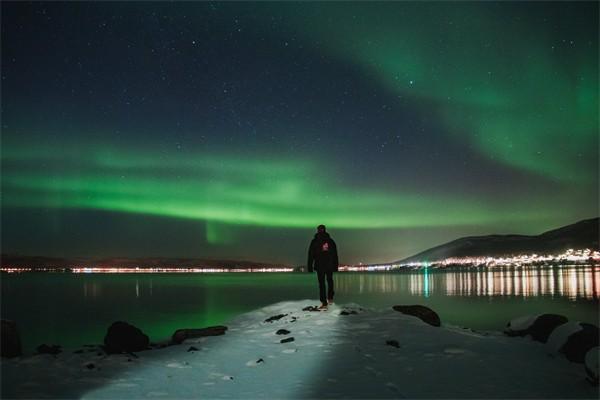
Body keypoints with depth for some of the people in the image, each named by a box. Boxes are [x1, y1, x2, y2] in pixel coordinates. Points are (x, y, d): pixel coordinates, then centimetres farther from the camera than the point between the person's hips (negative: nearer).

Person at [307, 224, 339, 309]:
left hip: (319, 265, -2)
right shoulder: (330, 241, 6)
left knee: (322, 283, 0)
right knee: (330, 281, 21)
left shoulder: (314, 241, -1)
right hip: (330, 265, 2)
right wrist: (336, 266, 10)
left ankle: (324, 303, -4)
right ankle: (330, 298, 17)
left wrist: (310, 267, 0)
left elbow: (311, 255, -3)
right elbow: (335, 254, 7)